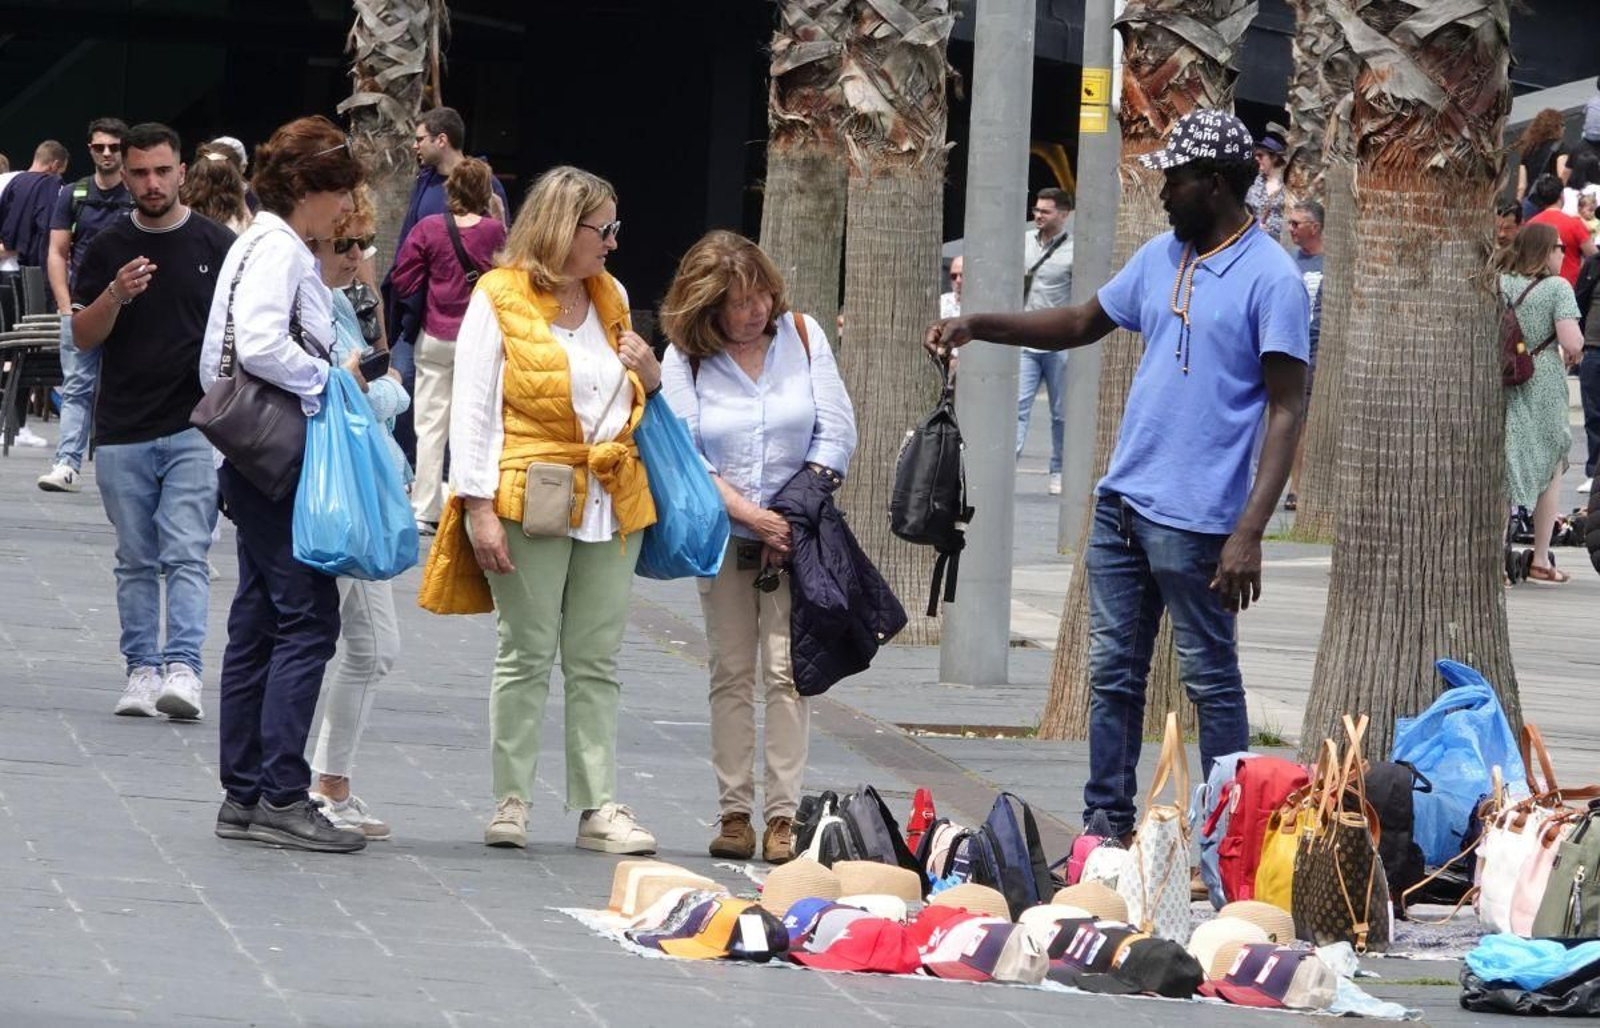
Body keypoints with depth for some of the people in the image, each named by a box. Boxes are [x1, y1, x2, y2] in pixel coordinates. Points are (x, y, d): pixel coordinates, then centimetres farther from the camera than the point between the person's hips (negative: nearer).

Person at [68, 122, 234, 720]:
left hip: (195, 428, -3)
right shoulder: (107, 249, 6)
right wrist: (116, 296, -17)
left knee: (186, 553, -11)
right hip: (123, 431, 3)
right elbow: (83, 336, 2)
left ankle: (183, 668, -17)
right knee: (137, 562, 8)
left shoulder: (217, 246, 1)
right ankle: (143, 669, 14)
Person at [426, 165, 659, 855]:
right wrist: (479, 508, -12)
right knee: (526, 655, -2)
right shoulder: (499, 299, -2)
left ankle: (599, 807, 4)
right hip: (529, 501, -5)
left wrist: (650, 375, 5)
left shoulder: (611, 298, 16)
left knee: (597, 662, 4)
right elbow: (473, 409, -5)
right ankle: (510, 803, 3)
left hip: (611, 502, 5)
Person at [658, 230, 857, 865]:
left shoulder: (802, 336, 1)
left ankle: (783, 817, -9)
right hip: (722, 534, 0)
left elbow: (836, 431, 0)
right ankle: (734, 814, 5)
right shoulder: (686, 358, -2)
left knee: (786, 671, -8)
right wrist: (751, 515, -16)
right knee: (731, 674, 2)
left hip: (794, 536, 0)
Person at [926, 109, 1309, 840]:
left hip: (1194, 518, -8)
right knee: (1113, 673, 11)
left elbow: (1287, 410, -15)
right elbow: (1081, 325, 24)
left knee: (1211, 681, 0)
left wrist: (1249, 533, -22)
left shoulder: (1270, 278, -13)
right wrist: (977, 326, 11)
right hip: (1122, 502, 8)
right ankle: (1105, 827, 17)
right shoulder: (1161, 257, 10)